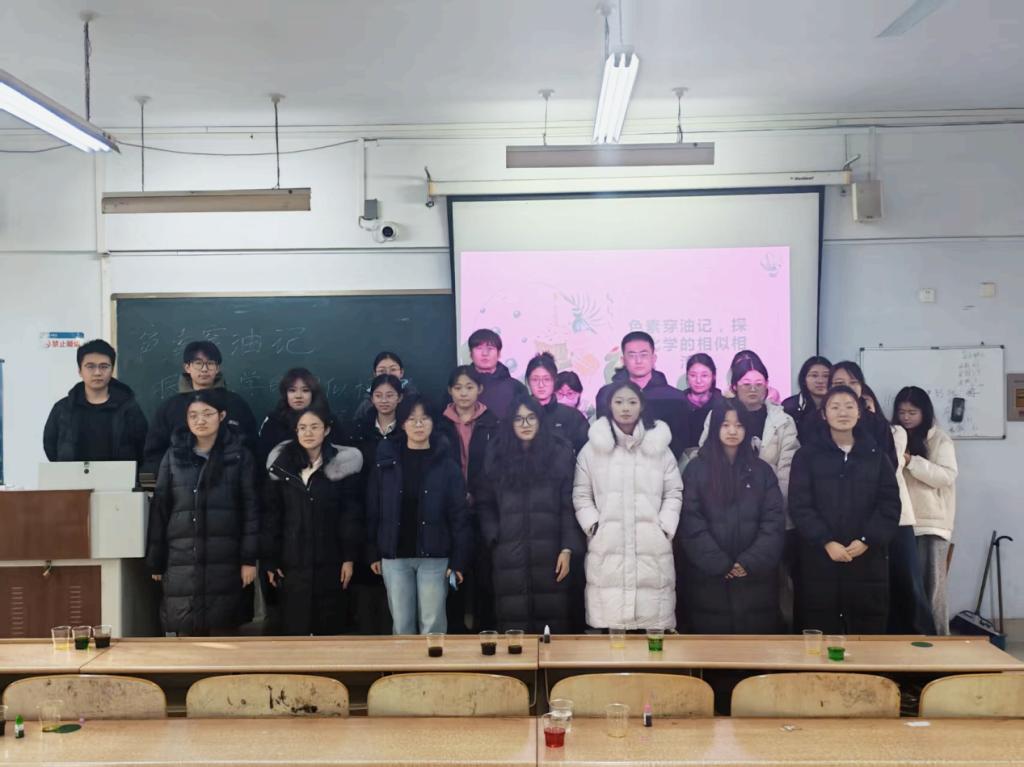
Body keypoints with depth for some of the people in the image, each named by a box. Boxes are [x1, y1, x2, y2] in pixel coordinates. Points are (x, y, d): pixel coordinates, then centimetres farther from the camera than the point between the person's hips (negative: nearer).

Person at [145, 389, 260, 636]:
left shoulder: (239, 456, 4)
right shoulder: (173, 456, 9)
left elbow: (250, 508, 1)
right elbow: (159, 509, 9)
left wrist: (249, 558, -6)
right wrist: (155, 561, 6)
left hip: (225, 560, -1)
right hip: (181, 561, 1)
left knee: (221, 632, 0)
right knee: (186, 632, 0)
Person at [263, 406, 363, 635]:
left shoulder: (343, 463, -1)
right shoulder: (281, 464, 4)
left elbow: (351, 515, -1)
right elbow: (271, 515, 5)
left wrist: (349, 557, -7)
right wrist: (269, 560, 2)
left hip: (329, 560, -1)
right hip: (292, 561, 1)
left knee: (330, 625, 2)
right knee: (294, 625, 2)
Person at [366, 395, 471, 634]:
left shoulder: (445, 461, -1)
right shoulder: (386, 458, 3)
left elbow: (459, 513, -3)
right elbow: (373, 509, 5)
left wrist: (458, 559, -8)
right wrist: (373, 553, 1)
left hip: (435, 556, -1)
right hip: (395, 556, 1)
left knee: (433, 625, 2)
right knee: (402, 625, 7)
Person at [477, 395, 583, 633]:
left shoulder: (560, 454, 5)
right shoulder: (497, 456, 12)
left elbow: (569, 505, 2)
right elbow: (485, 503, 16)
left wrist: (567, 549, -5)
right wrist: (493, 538, 2)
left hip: (550, 554, -1)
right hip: (509, 557, 1)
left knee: (554, 627, -3)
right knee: (514, 630, -1)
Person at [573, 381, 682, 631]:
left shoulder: (659, 447, 10)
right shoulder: (592, 448, 8)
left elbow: (674, 493, 11)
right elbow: (581, 495, 9)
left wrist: (665, 527, -2)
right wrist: (593, 525, -4)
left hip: (652, 550, 1)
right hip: (607, 549, -1)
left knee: (653, 619, -1)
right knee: (608, 619, -5)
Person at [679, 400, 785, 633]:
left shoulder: (761, 470, 10)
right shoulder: (696, 469, 3)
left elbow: (774, 520, 2)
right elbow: (691, 522, -3)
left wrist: (751, 562, -10)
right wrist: (719, 564, -11)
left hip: (756, 576, 2)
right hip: (708, 577, -1)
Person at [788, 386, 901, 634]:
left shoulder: (877, 456, 11)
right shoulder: (807, 455, 5)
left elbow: (890, 505, 3)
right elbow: (799, 505, -3)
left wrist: (867, 541, -11)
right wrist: (826, 542, -15)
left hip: (868, 559, 2)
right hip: (819, 559, -2)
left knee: (868, 634, 4)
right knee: (821, 637, 0)